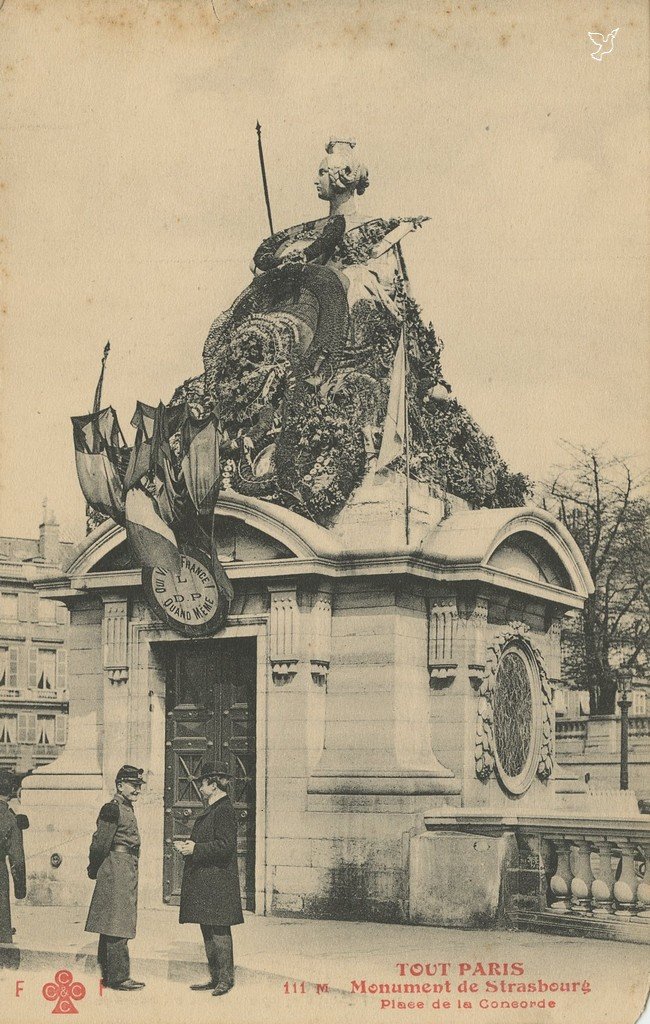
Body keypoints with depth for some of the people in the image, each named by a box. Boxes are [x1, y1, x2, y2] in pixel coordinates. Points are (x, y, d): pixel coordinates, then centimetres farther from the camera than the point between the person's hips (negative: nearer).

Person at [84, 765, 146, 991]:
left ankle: (110, 974, 19)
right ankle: (118, 977, -5)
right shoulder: (113, 809, -13)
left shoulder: (126, 809, 17)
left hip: (126, 873, 10)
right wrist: (96, 869, -4)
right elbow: (100, 843, -15)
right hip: (116, 872, -10)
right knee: (116, 926, -7)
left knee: (112, 928, 13)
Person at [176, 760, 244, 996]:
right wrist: (189, 845, 7)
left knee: (219, 930, -5)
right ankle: (216, 977, 18)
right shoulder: (212, 809, 17)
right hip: (205, 881, 10)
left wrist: (195, 848, -18)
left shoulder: (224, 810, -14)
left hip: (217, 882, -10)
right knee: (208, 930, 12)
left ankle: (226, 977, 2)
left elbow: (225, 846, -21)